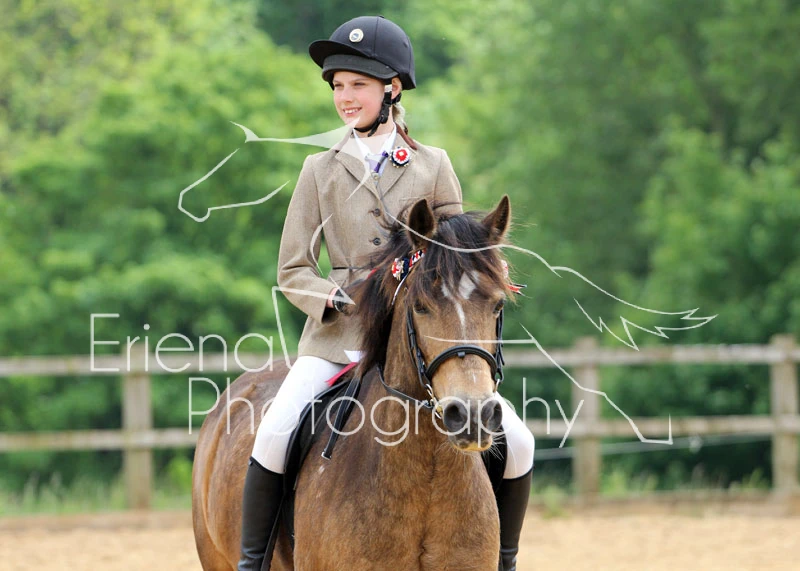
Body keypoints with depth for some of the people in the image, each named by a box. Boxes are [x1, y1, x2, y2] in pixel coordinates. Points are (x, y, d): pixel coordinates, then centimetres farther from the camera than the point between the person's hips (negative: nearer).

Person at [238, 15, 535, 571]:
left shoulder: (434, 166, 7)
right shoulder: (321, 170, 7)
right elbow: (293, 270, 6)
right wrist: (333, 298, -15)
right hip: (338, 336, -1)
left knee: (516, 442, -12)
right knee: (275, 434, -26)